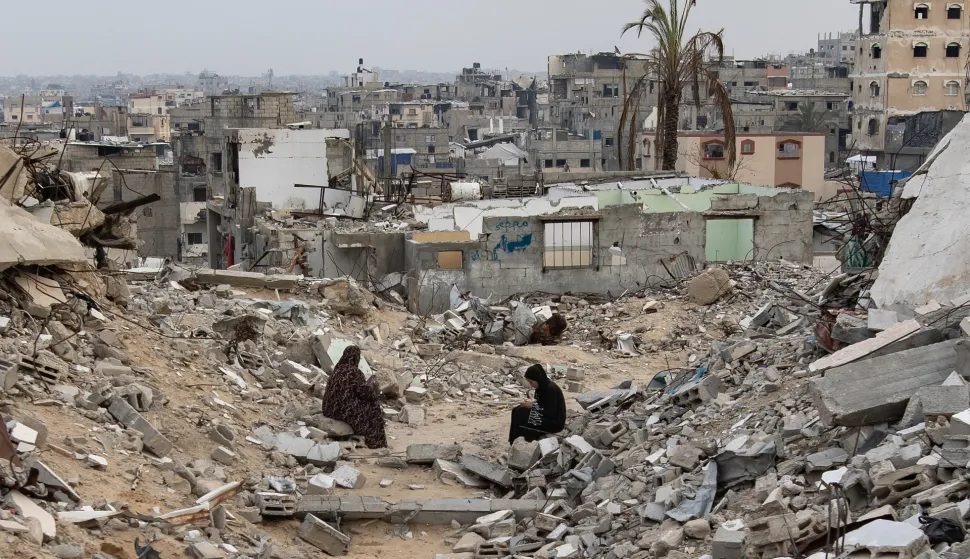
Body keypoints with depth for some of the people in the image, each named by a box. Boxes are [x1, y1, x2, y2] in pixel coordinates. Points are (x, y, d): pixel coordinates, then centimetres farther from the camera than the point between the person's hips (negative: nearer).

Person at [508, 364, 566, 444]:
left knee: (521, 415, -16)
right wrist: (532, 403, -4)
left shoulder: (551, 389, -23)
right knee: (517, 410, 0)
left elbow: (551, 412, -23)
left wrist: (532, 406, -18)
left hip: (555, 423, -9)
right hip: (547, 417, 9)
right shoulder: (543, 386, 3)